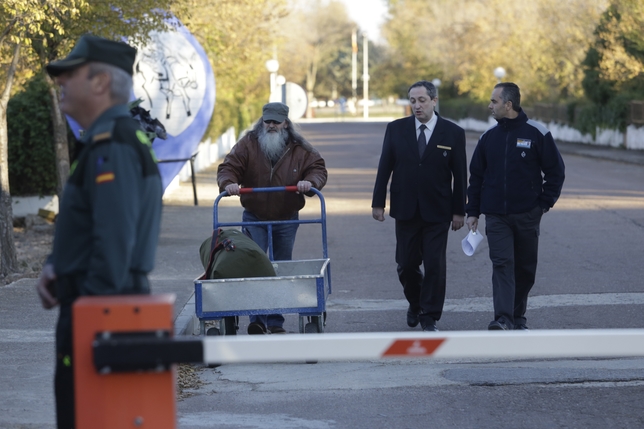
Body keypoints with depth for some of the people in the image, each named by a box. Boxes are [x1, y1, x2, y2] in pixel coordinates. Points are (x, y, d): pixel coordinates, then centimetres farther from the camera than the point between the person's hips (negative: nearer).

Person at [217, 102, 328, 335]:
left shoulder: (300, 149, -1)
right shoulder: (247, 144, -4)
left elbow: (318, 169, -1)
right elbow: (228, 167, -7)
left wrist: (310, 182, -23)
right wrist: (228, 183, -29)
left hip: (286, 219, 2)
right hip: (254, 218, -1)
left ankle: (276, 322, 15)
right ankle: (257, 319, -10)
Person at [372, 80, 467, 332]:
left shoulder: (453, 133, -2)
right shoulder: (396, 129, 2)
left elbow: (460, 176, 0)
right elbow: (384, 168, 4)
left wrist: (459, 210, -2)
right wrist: (378, 203, 1)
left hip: (437, 212, -2)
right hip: (405, 210, 2)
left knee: (435, 266, -3)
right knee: (406, 265, 8)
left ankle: (429, 317, 8)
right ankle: (415, 304, 33)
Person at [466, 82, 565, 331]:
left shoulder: (537, 134, -4)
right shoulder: (489, 137, 6)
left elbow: (555, 172, 1)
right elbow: (476, 176, 12)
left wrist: (544, 204, -4)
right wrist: (472, 212, 8)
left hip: (527, 216, -1)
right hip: (496, 217, 1)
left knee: (525, 268, 8)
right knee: (502, 264, -11)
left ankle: (518, 317, 22)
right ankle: (503, 319, -20)